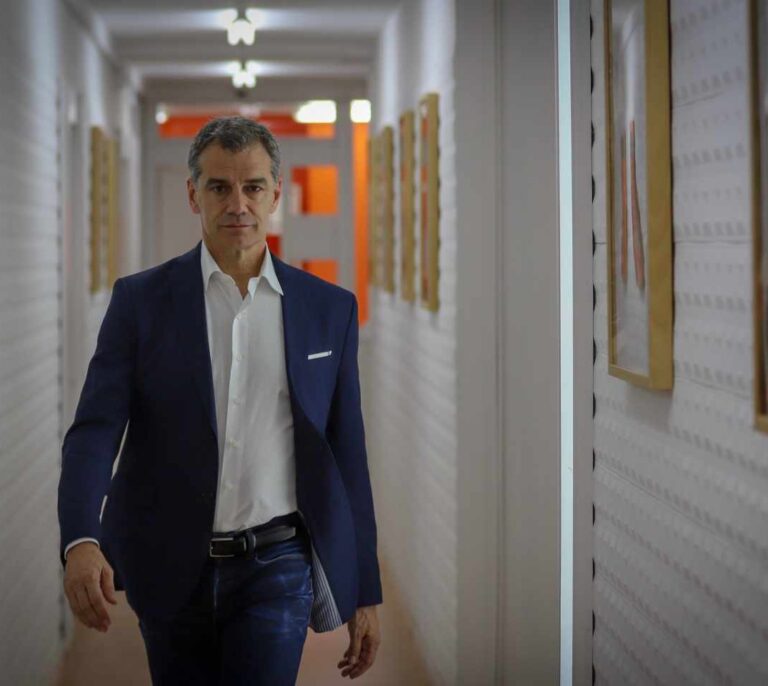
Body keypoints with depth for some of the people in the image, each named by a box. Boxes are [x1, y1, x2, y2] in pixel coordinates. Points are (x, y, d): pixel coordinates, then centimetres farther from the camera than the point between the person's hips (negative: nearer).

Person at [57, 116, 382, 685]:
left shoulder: (329, 308, 4)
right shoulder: (140, 300, 0)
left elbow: (347, 455, 7)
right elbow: (95, 431, -9)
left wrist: (365, 593, 7)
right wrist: (81, 541, -27)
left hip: (276, 571, 0)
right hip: (170, 573, 1)